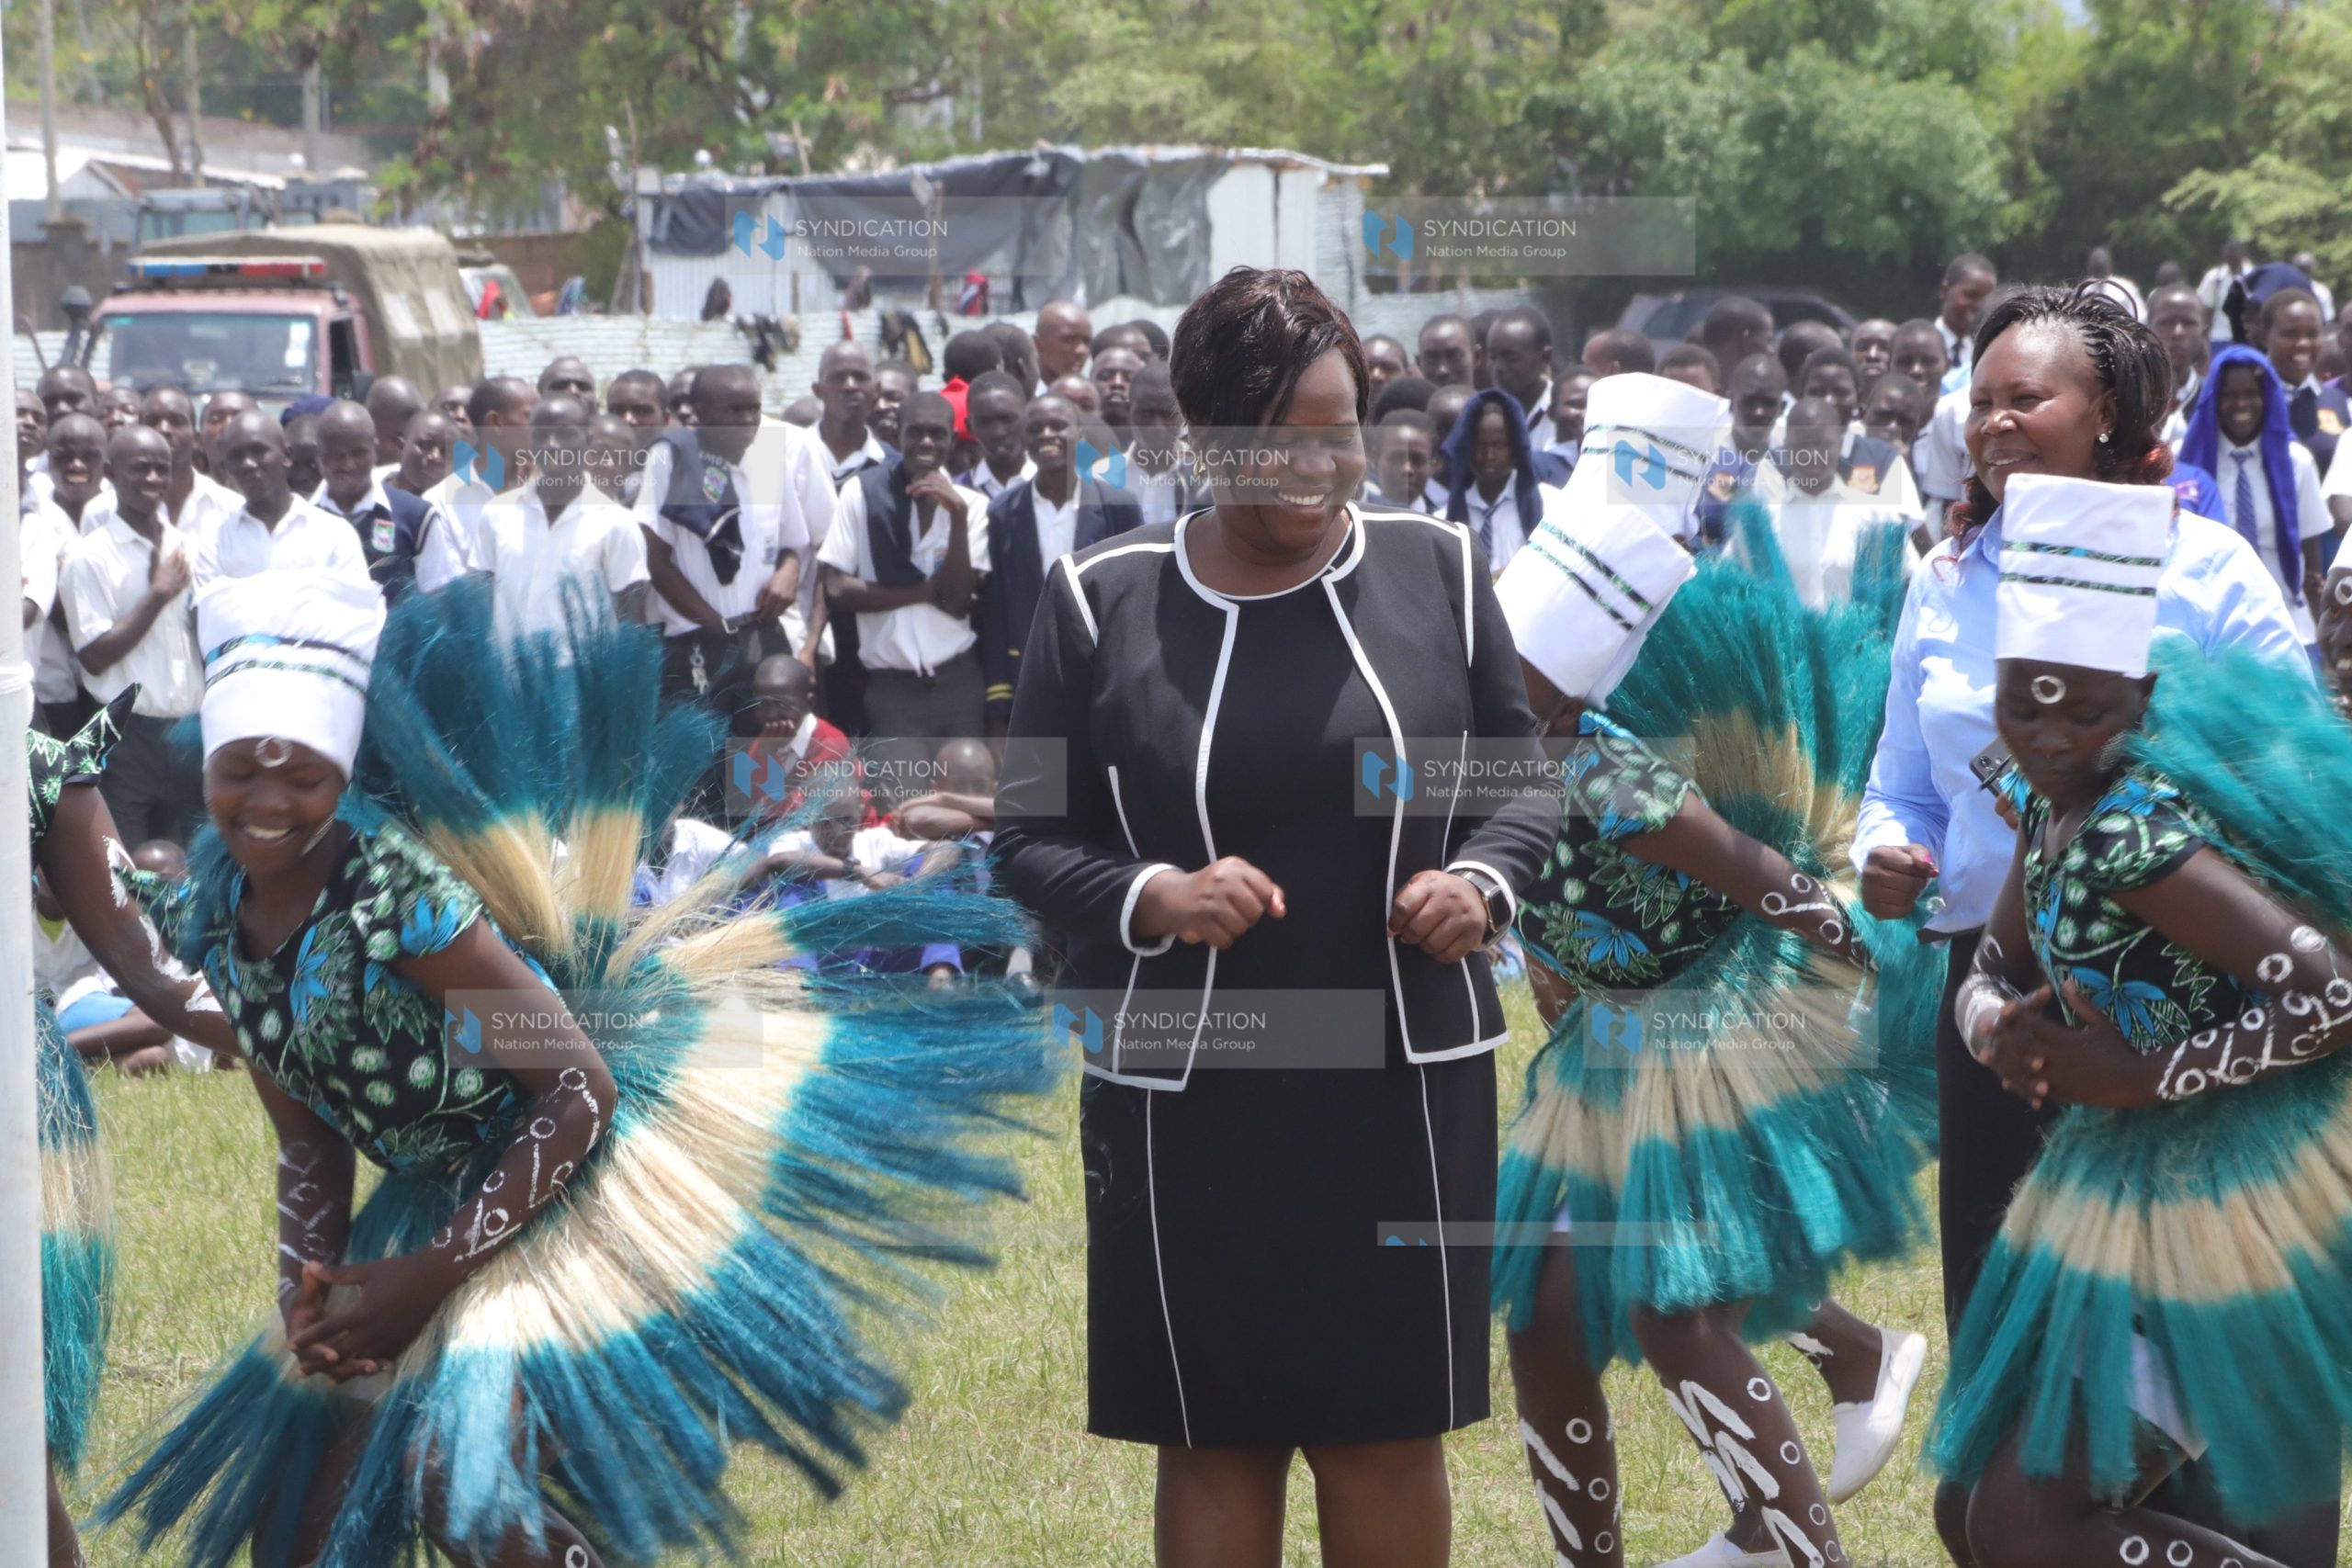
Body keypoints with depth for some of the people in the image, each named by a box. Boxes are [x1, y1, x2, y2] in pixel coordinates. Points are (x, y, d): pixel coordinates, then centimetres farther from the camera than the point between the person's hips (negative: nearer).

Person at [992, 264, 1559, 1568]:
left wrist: (1482, 881, -11)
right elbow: (1027, 837, 1)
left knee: (1389, 1436, 7)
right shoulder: (1099, 600, -2)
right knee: (1212, 1442, 7)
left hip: (1405, 1081, 1)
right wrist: (1148, 899, -18)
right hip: (1185, 1098, -1)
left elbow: (1525, 778, 10)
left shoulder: (1433, 567, 2)